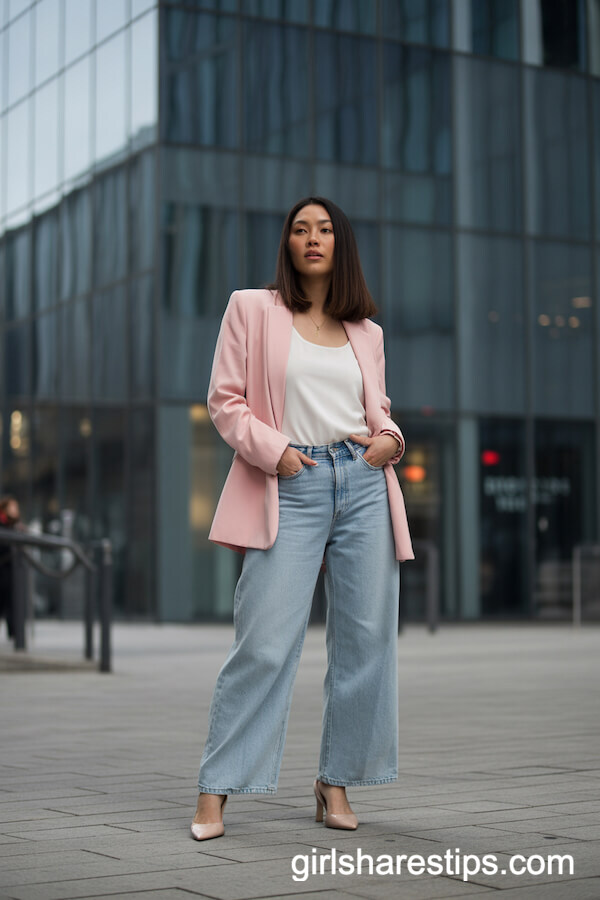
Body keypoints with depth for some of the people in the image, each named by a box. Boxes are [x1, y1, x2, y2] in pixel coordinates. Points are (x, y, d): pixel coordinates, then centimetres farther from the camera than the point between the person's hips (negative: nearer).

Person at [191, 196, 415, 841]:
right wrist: (273, 449, -10)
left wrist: (390, 439, 2)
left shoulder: (366, 332, 17)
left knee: (366, 639, 1)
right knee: (264, 642, -10)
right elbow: (224, 400, 4)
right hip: (290, 489, -4)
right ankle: (216, 790, 0)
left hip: (365, 485, 4)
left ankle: (335, 782, 15)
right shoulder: (251, 309, 8)